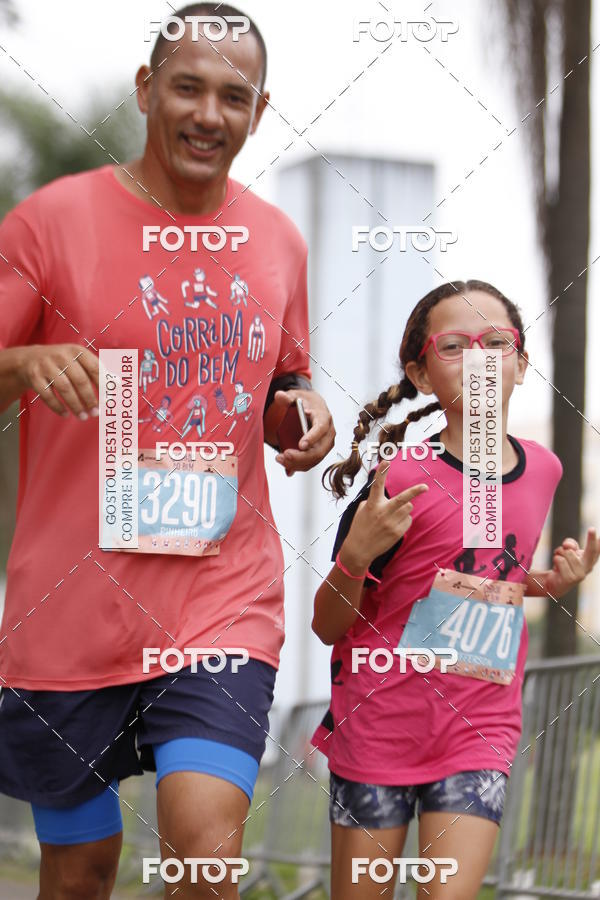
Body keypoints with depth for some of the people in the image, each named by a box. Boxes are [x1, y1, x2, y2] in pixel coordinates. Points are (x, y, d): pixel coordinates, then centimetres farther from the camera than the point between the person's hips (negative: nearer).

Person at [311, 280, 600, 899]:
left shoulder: (541, 470, 3)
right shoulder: (400, 480, -13)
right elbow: (328, 626, -8)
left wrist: (549, 583, 2)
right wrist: (356, 555, -25)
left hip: (480, 728, 3)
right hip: (377, 726, -3)